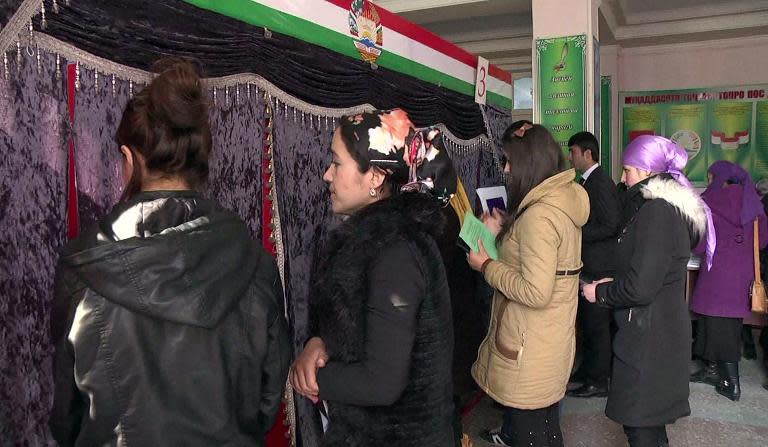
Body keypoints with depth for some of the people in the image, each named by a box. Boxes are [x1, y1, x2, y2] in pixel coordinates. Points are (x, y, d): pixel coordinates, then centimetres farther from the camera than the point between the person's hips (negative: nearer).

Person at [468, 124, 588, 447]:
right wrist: (502, 233, 8)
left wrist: (487, 266, -17)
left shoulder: (539, 215, -25)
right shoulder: (564, 198, 5)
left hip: (531, 342, -9)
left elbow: (536, 292, -28)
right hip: (553, 332, 9)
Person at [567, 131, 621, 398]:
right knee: (586, 320, 20)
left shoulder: (600, 183, -17)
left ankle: (598, 382, 13)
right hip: (588, 265, 10)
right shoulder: (587, 181, 13)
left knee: (596, 324, 1)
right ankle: (588, 369, 35)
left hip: (598, 266, -10)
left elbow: (610, 225, -23)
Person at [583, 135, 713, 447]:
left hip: (648, 336, -10)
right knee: (650, 418, 21)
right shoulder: (669, 206, 12)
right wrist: (614, 283, 13)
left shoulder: (656, 212, -20)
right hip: (661, 330, 10)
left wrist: (600, 292, -8)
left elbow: (639, 288, -24)